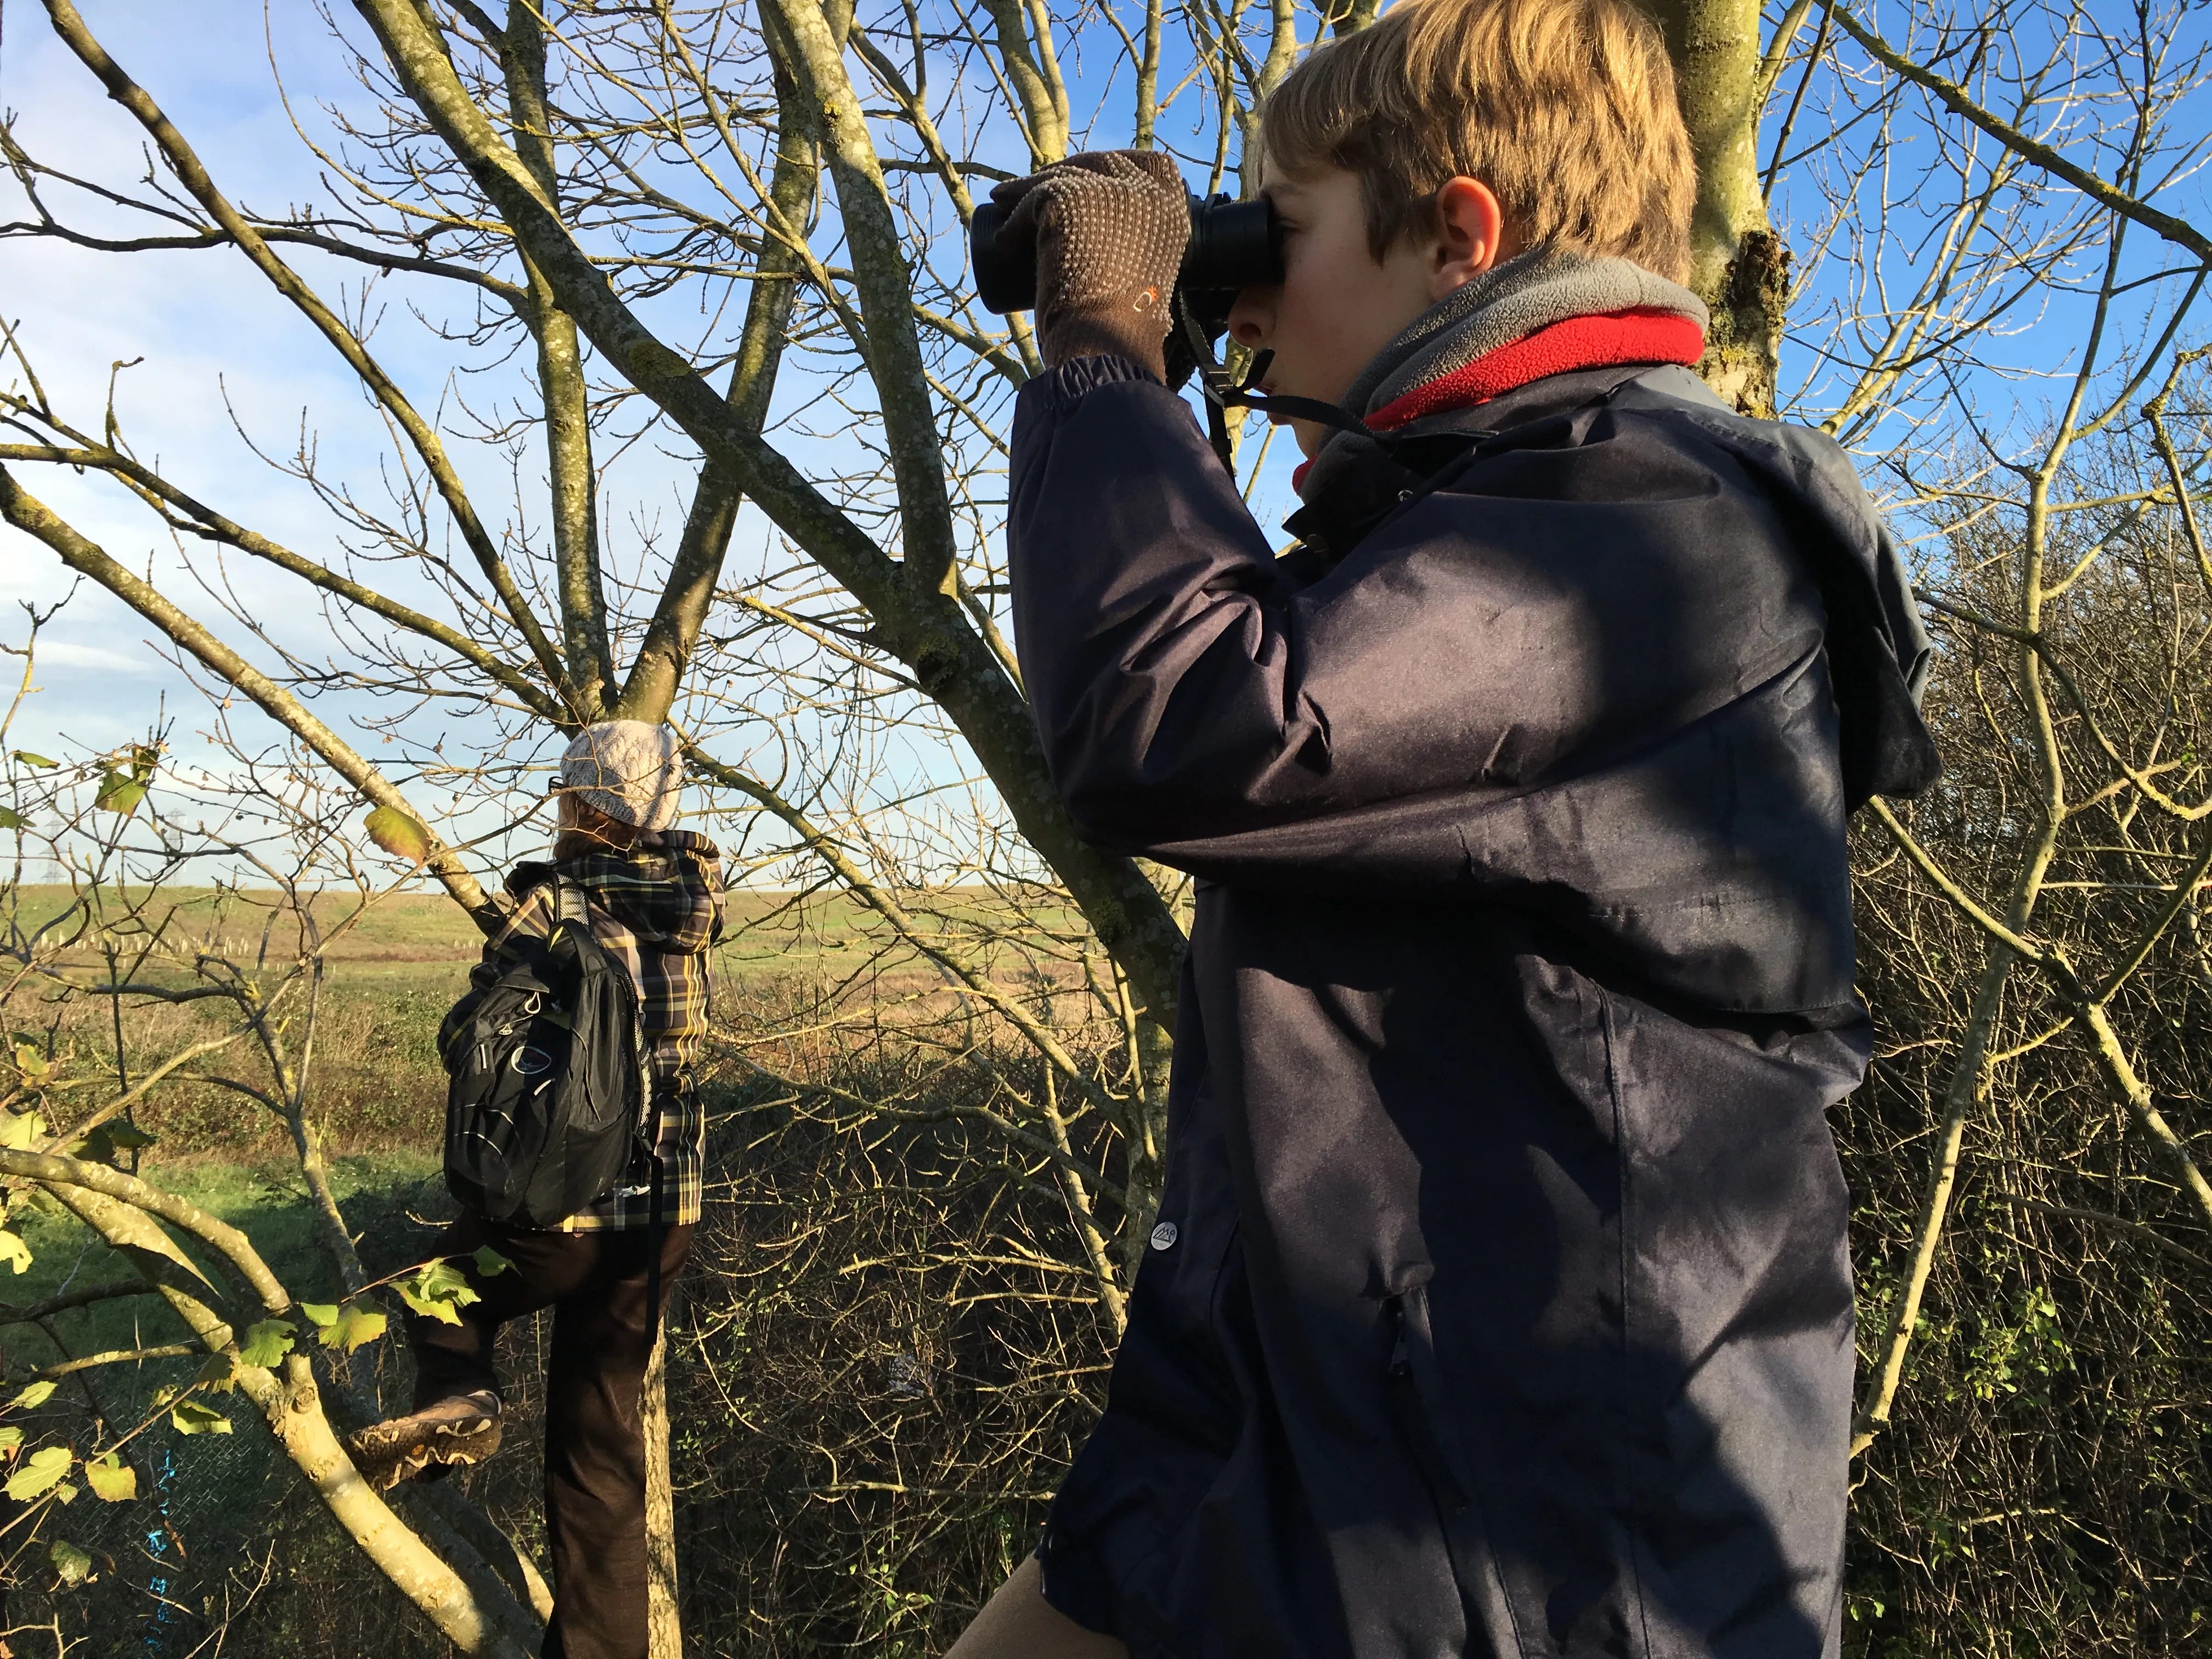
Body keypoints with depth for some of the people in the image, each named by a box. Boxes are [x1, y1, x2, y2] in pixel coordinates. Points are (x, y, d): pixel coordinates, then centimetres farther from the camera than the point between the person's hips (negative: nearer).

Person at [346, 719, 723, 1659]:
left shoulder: (554, 903, -12)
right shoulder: (696, 897, 0)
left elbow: (464, 1040, -8)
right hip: (667, 1217, 4)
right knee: (600, 1431, 15)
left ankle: (454, 1398, -3)